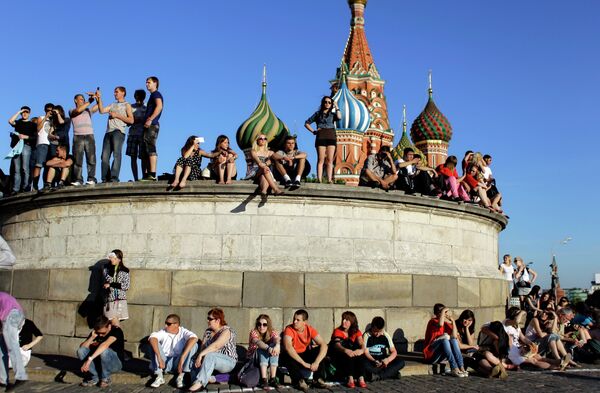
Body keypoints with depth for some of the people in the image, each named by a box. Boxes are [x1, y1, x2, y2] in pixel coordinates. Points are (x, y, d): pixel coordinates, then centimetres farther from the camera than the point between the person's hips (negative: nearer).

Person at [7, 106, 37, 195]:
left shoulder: (32, 124, 13)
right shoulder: (18, 122, 22)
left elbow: (35, 137, 5)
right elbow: (10, 121, -1)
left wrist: (26, 137, -11)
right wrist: (19, 112, 5)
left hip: (26, 146, -3)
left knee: (25, 168, -12)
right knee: (16, 169, -3)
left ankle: (25, 187, -12)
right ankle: (16, 189, -6)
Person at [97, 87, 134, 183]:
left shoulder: (126, 105, 12)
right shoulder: (113, 105, 28)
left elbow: (131, 120, 1)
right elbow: (102, 110, 15)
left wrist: (117, 115, -3)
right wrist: (99, 98, 11)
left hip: (119, 131, -5)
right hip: (109, 132, 5)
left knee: (116, 154, -16)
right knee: (104, 156, -4)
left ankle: (114, 177, -23)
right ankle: (105, 178, -4)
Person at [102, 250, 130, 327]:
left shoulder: (124, 271, 2)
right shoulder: (106, 269, 7)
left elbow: (126, 286, -5)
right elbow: (109, 280, -9)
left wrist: (111, 284, -9)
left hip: (120, 299, -1)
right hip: (110, 299, 1)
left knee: (115, 324, -3)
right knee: (114, 322, -8)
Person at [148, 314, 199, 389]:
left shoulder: (183, 332, -9)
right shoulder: (163, 332, -6)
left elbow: (194, 338, -32)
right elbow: (152, 338, -28)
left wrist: (182, 358, -42)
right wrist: (159, 358, -42)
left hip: (178, 363, -1)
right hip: (165, 363, 1)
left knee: (194, 345, -22)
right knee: (154, 343, -20)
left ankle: (181, 376, -20)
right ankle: (159, 376, -19)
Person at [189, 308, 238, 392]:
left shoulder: (227, 331, -14)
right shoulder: (208, 331, 10)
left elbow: (216, 346, -28)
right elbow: (203, 346, -1)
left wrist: (201, 354, -33)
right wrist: (199, 357, -20)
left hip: (228, 362, -7)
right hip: (212, 360, 7)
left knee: (209, 355, -35)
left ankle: (199, 382, -42)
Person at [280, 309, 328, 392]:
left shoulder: (310, 329, -12)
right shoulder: (289, 329, -21)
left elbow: (324, 345, -21)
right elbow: (288, 347, -38)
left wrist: (316, 362, -37)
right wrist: (304, 363, -42)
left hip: (305, 355, 3)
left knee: (320, 349, -20)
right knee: (287, 355, -35)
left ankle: (319, 378, -21)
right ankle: (299, 380, -31)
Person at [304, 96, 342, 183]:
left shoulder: (332, 114, 19)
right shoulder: (318, 114, 16)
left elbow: (339, 117, -5)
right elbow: (307, 123, 16)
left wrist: (336, 107, 6)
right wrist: (313, 131, 4)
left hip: (331, 137, 2)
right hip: (321, 136, -2)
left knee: (330, 160, -5)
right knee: (321, 160, -9)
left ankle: (329, 180, -10)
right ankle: (319, 180, -15)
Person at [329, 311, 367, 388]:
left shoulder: (356, 332, 2)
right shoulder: (338, 331, -8)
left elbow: (361, 343, -17)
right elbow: (337, 345, -28)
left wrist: (362, 349, -42)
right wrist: (346, 350, -51)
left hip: (353, 360, 3)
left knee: (358, 350, -26)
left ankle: (361, 378, -35)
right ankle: (350, 378, -41)